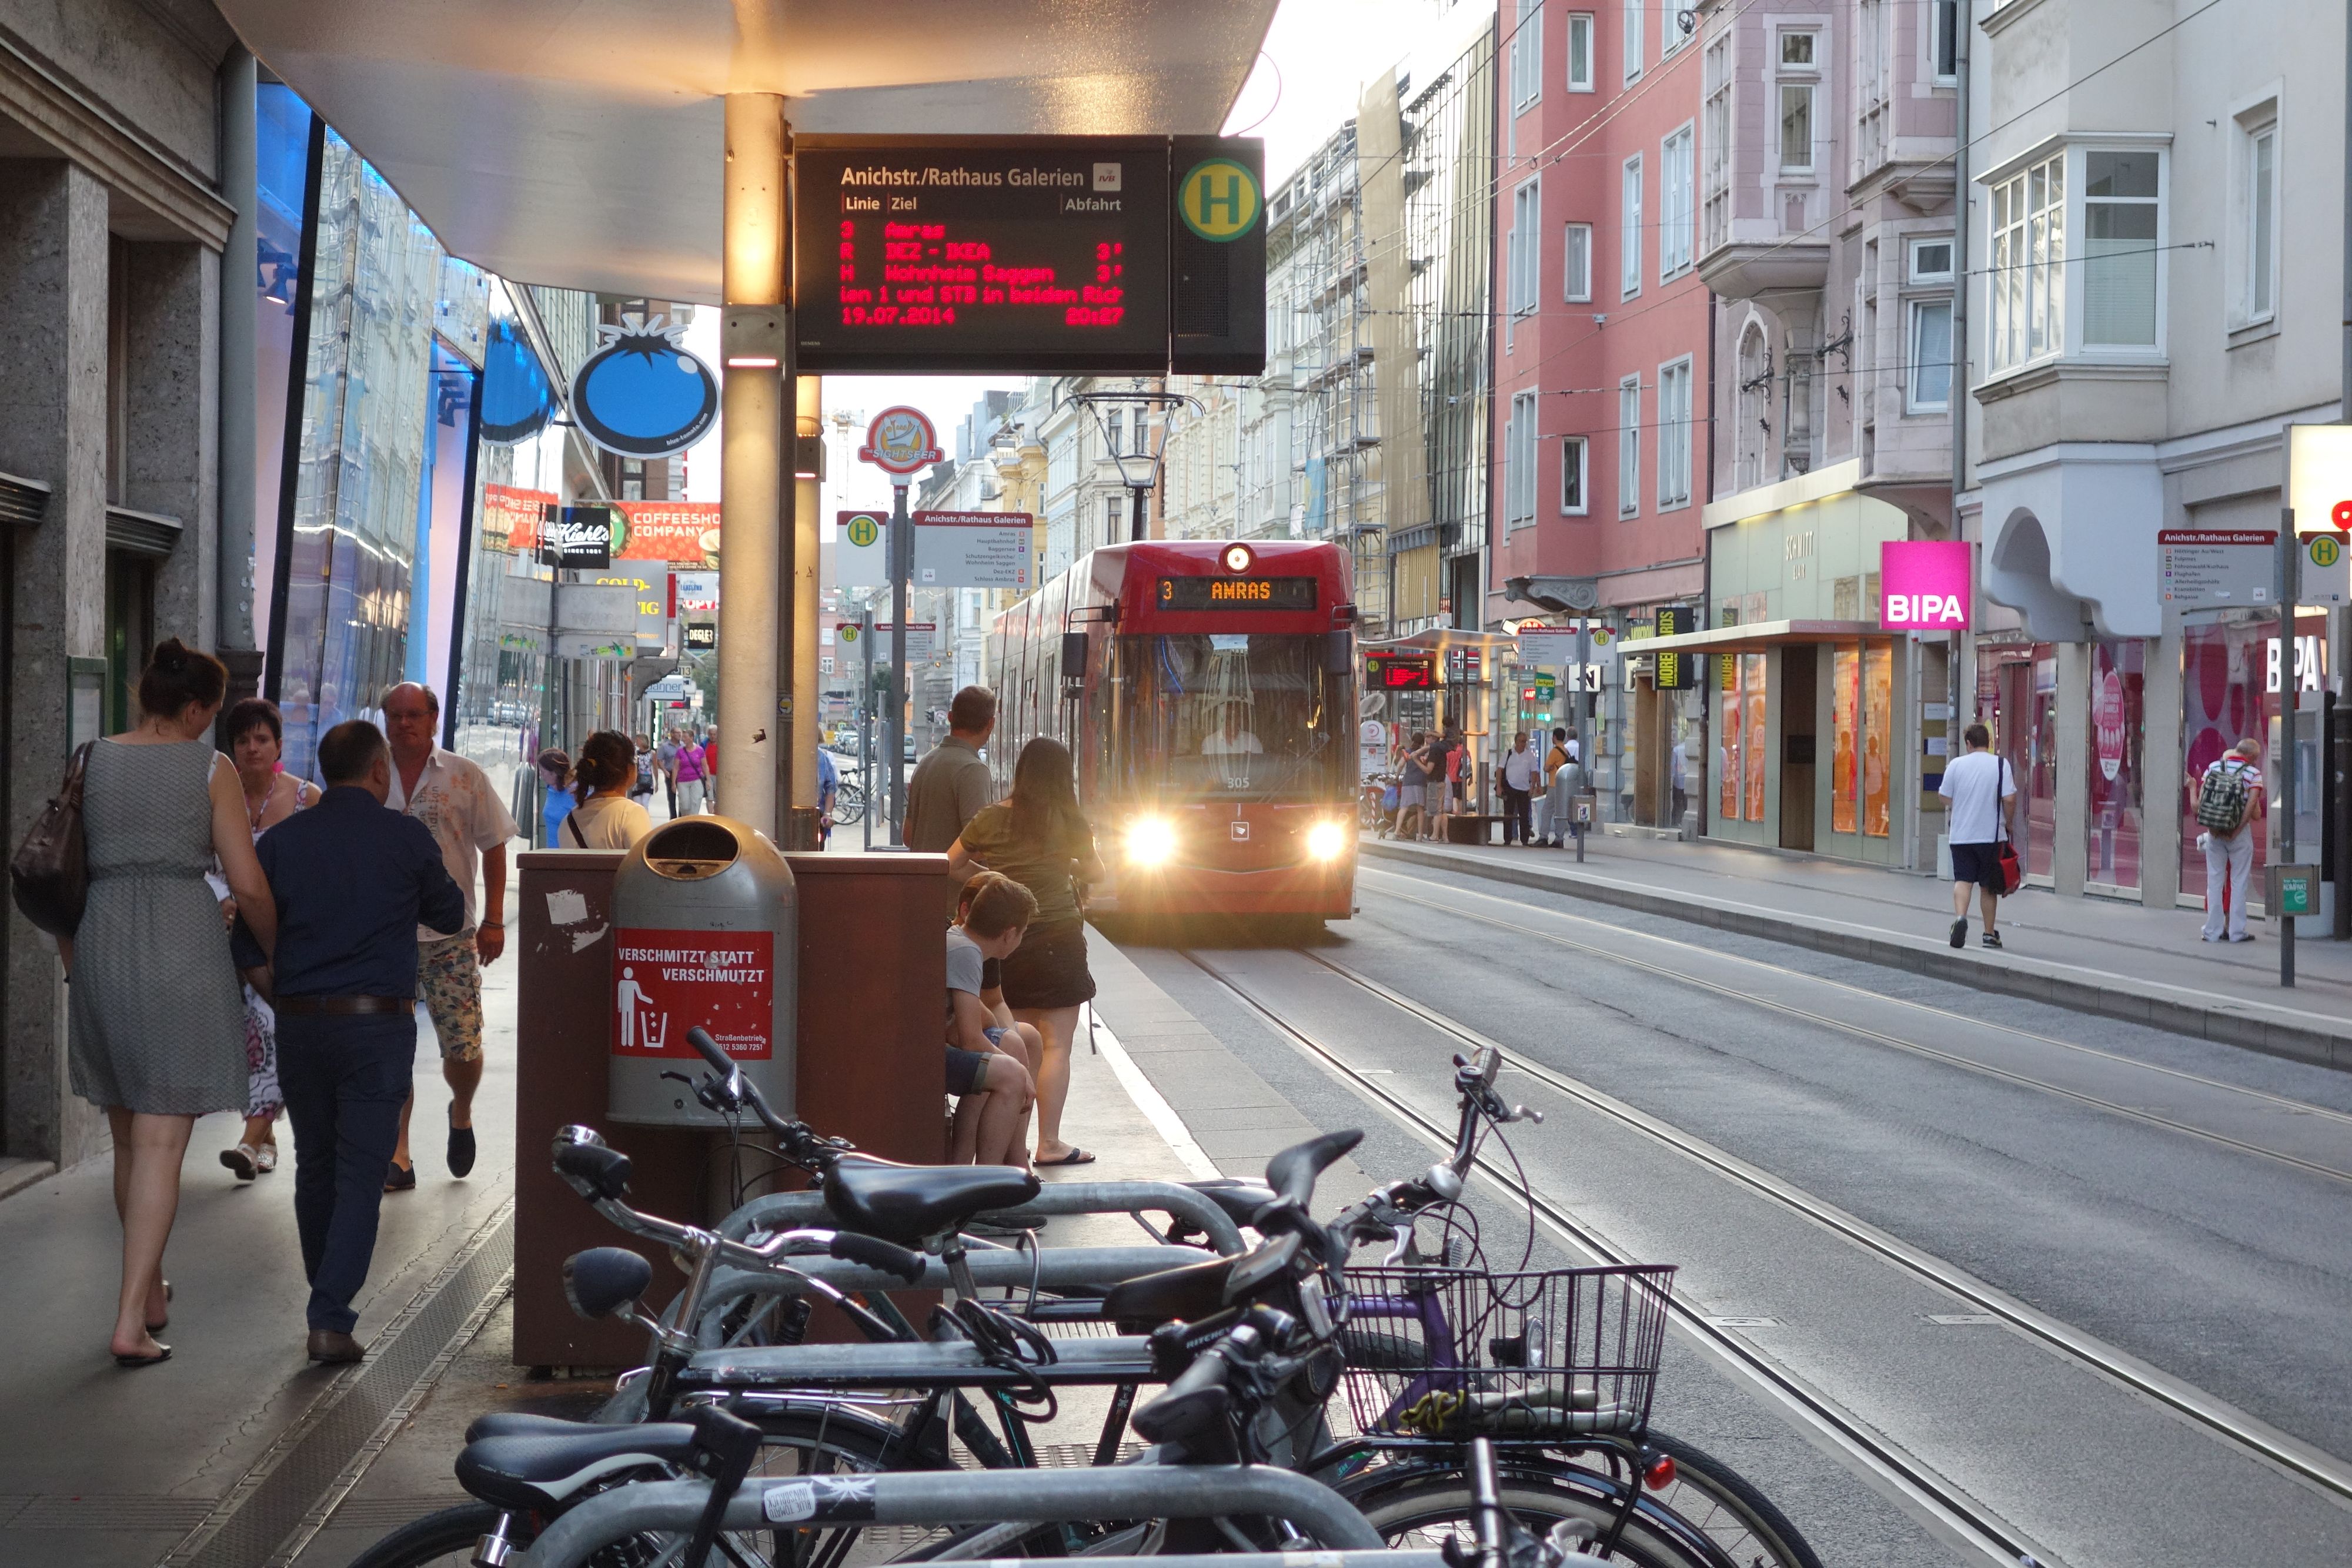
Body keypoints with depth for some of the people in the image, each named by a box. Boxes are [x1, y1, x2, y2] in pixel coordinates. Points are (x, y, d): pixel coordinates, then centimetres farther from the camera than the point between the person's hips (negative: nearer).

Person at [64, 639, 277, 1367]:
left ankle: (150, 1292, 31)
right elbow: (248, 886, -6)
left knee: (128, 1138, 18)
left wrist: (73, 963, 20)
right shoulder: (211, 770, -3)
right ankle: (131, 1320, -9)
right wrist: (280, 955, 9)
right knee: (161, 1143, -3)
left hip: (103, 950, 4)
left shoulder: (93, 764, 7)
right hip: (183, 949, -4)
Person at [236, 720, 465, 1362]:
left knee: (314, 1166, 17)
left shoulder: (281, 840, 3)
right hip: (377, 1024, -3)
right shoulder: (406, 837, -3)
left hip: (298, 1024, 3)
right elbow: (451, 917, 11)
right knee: (360, 1173, -1)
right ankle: (331, 1321, -10)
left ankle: (327, 1302, 28)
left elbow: (248, 941, 7)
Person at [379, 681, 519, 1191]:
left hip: (451, 934, -1)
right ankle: (398, 1158, 5)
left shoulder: (465, 778, 2)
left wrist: (493, 920, -2)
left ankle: (461, 1112, 28)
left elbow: (494, 848, 4)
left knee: (464, 1048, -4)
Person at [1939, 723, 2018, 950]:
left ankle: (1960, 917, -25)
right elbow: (2008, 798, -10)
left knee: (1963, 880, 2)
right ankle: (1990, 934, 17)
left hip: (1961, 834, 0)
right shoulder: (2001, 764, -5)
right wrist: (2007, 823, 4)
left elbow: (1945, 797, 3)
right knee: (1988, 886, 10)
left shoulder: (1956, 764, 0)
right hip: (1991, 834, 0)